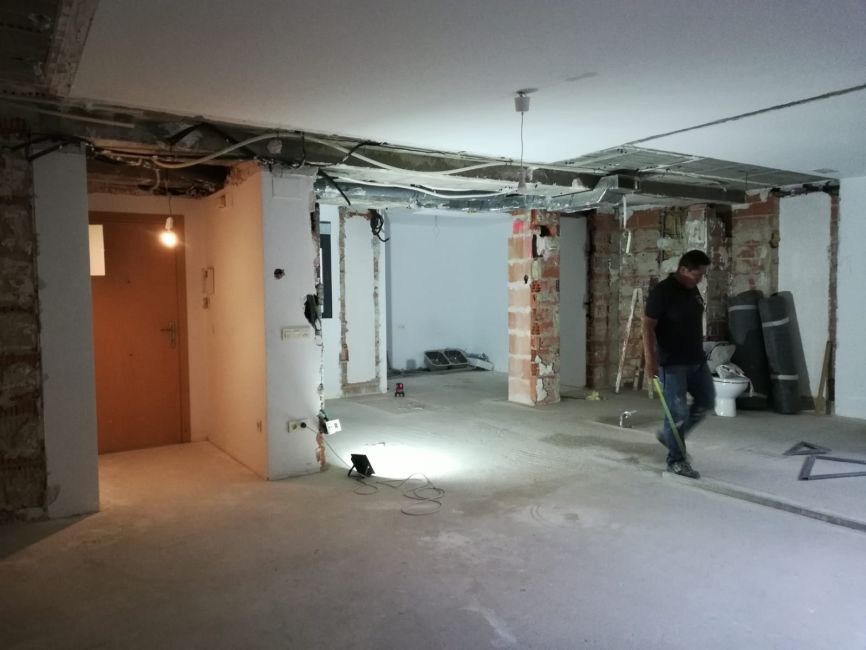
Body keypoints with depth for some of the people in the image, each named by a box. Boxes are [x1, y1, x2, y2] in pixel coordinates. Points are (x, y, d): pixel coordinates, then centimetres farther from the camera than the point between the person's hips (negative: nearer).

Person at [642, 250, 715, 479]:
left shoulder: (693, 291, 9)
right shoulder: (662, 291, -15)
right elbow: (648, 326, -18)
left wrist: (700, 352, 22)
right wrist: (650, 360, -23)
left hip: (696, 360, 8)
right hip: (672, 363, -8)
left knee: (706, 401, 14)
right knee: (677, 411, -3)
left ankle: (668, 435, 28)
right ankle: (676, 460, 10)